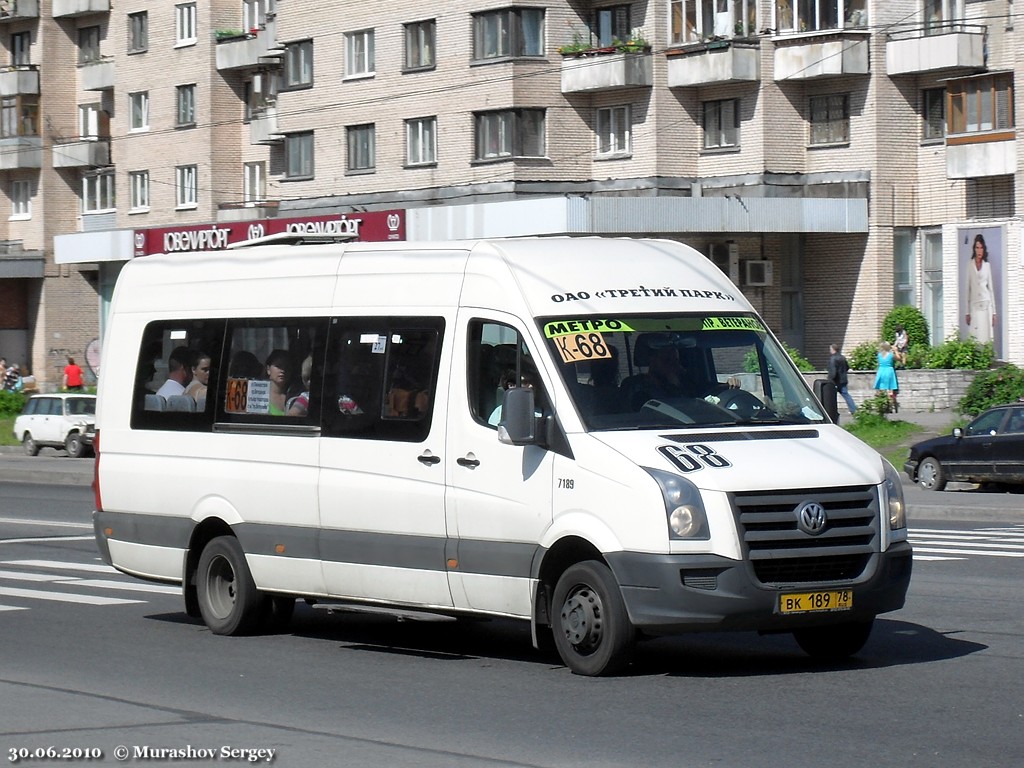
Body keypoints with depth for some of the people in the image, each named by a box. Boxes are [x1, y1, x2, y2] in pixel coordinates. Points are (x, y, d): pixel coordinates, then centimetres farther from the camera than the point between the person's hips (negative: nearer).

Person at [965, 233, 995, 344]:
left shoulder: (987, 265, 10)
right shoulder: (970, 265, 7)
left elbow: (991, 288, 12)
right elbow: (968, 288, 9)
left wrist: (993, 311, 9)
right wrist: (967, 312, 5)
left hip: (986, 305, 1)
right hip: (974, 306, -1)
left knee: (987, 338, -2)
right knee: (975, 339, -8)